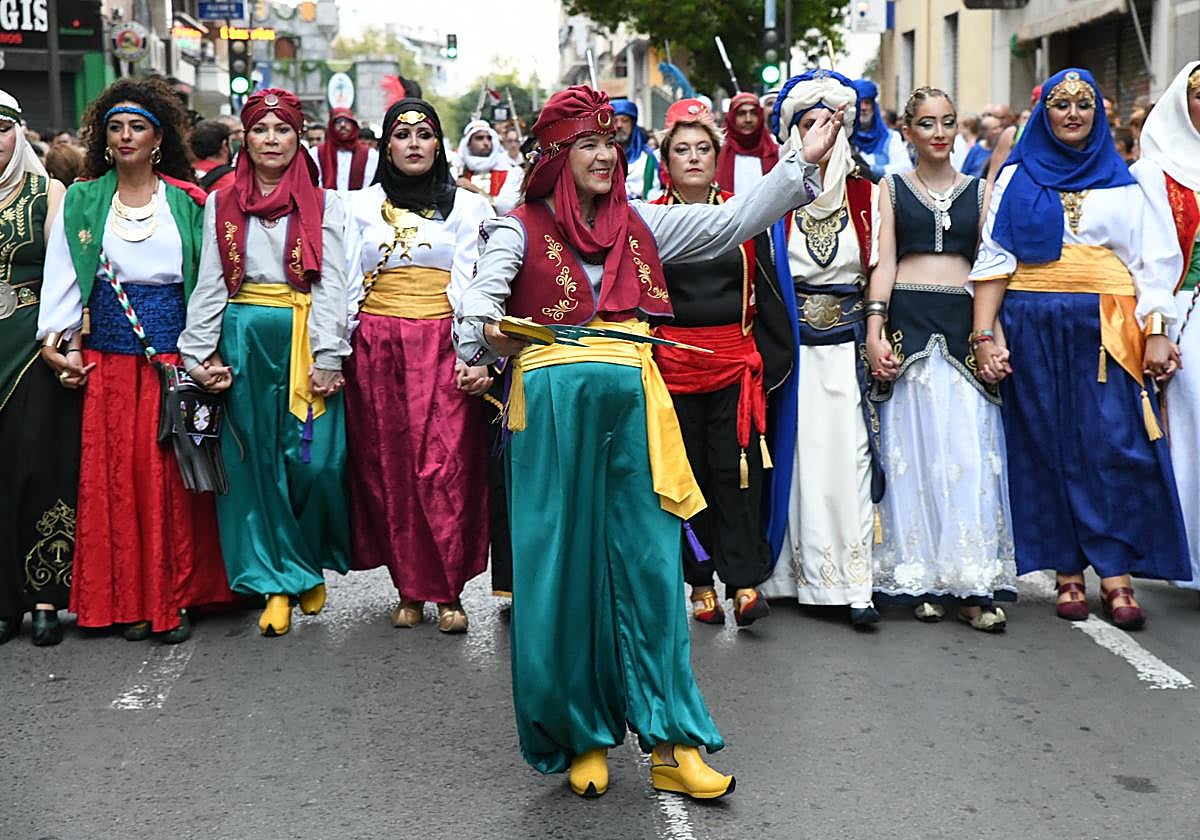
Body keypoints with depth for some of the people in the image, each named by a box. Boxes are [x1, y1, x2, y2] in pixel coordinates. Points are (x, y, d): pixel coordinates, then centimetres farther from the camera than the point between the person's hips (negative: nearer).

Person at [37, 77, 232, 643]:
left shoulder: (188, 203, 6)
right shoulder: (81, 201, 8)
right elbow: (63, 277, 4)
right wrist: (61, 342, -8)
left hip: (174, 353, -1)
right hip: (107, 357, 1)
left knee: (170, 470, -2)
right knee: (115, 474, 1)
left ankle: (174, 597, 7)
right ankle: (127, 599, 10)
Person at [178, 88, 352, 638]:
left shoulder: (324, 205, 5)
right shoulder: (221, 205, 10)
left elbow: (331, 285, -2)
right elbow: (209, 285, 7)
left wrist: (328, 358, -10)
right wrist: (201, 355, -3)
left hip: (303, 340, -2)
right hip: (243, 340, 2)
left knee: (312, 460, -4)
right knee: (255, 463, 2)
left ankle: (312, 564, 20)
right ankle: (277, 582, 10)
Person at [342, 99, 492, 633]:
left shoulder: (465, 205, 8)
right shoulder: (363, 206, 14)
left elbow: (473, 284, 1)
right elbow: (347, 285, 11)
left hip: (441, 347, -2)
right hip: (375, 346, 2)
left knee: (445, 468, -8)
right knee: (386, 468, 2)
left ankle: (448, 591, 1)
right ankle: (409, 588, 11)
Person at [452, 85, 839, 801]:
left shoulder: (643, 225, 16)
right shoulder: (522, 229, 5)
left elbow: (733, 222, 11)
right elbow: (481, 297, -10)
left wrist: (802, 163, 5)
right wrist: (480, 340, -32)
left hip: (633, 405, 3)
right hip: (553, 405, -3)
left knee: (649, 566, 1)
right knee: (564, 571, 2)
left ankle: (671, 742, 5)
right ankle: (582, 736, 16)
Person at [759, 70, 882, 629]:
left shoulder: (864, 192, 8)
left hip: (846, 340, 0)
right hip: (792, 344, 0)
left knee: (848, 455, -5)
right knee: (797, 453, 2)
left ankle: (854, 582, -3)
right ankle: (799, 573, 11)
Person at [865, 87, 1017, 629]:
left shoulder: (979, 190, 15)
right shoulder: (892, 188, 12)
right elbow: (884, 263, 3)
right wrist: (874, 330, -9)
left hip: (963, 323, 1)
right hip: (908, 320, -1)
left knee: (970, 447, -6)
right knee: (912, 445, -2)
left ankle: (974, 584, -3)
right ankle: (920, 579, 5)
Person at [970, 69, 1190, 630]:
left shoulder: (1121, 181, 14)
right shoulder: (1018, 177, 12)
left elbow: (1151, 261, 8)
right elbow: (994, 260, 4)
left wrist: (1156, 332, -5)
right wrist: (984, 335, -7)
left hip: (1106, 329, 0)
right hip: (1034, 326, 0)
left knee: (1115, 446, -9)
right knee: (1049, 447, 0)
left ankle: (1116, 574, -5)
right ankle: (1068, 573, 6)